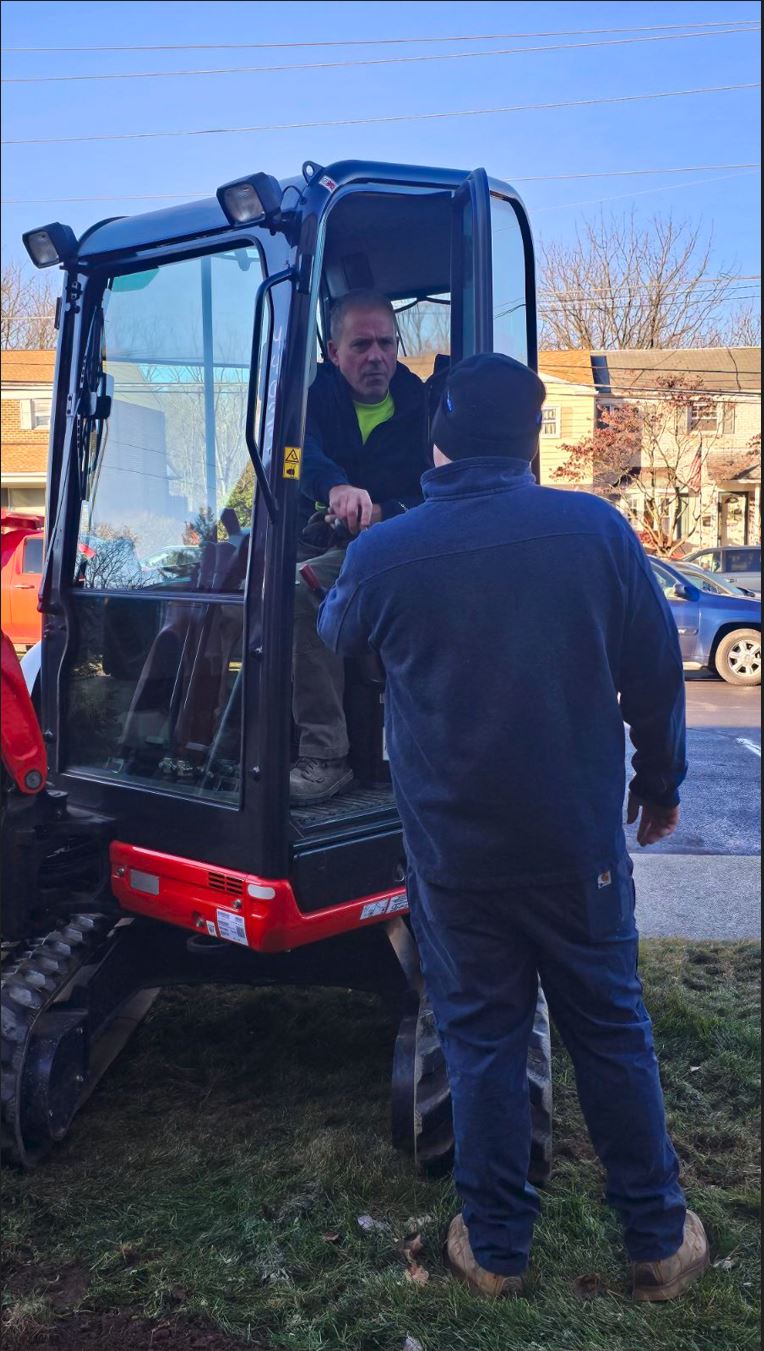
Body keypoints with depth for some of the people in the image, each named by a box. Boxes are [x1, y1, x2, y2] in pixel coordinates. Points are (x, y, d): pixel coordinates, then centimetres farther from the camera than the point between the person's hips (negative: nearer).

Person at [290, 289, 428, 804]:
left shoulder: (422, 404, 5)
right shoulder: (315, 391, 4)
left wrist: (379, 514, -23)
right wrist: (337, 488, -45)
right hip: (311, 538, 2)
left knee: (296, 589, -34)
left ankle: (325, 756, -28)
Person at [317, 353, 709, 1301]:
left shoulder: (379, 557, -10)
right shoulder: (595, 529, -11)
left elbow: (334, 637, 12)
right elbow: (655, 675, -3)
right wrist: (660, 783, 13)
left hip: (454, 854, 0)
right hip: (580, 843, 1)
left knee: (481, 1040, 15)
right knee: (612, 1033, 15)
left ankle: (495, 1248, 28)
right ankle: (658, 1241, 30)